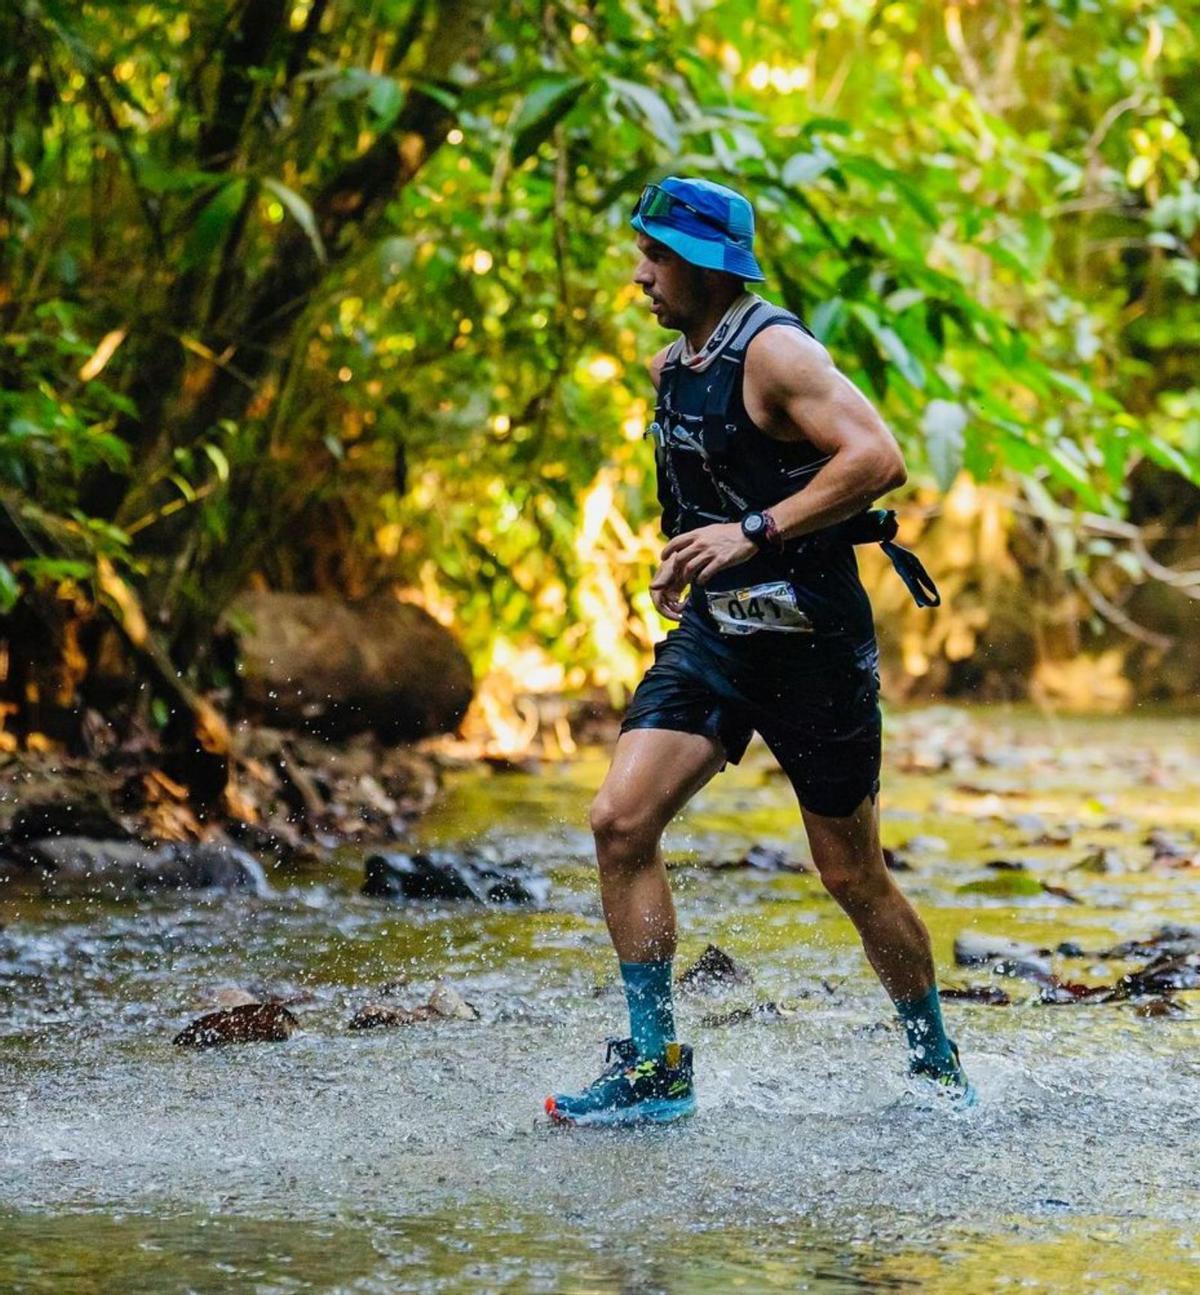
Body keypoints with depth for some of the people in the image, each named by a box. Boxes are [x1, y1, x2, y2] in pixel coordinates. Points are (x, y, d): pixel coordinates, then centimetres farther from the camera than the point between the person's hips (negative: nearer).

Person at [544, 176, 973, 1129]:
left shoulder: (774, 351, -15)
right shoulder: (670, 369, 11)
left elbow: (878, 459, -26)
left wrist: (754, 532, -28)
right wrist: (685, 559, 14)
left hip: (813, 639, -7)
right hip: (716, 630, 7)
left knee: (853, 877, 3)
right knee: (621, 822, -10)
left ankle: (937, 1062, 25)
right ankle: (655, 1067, -4)